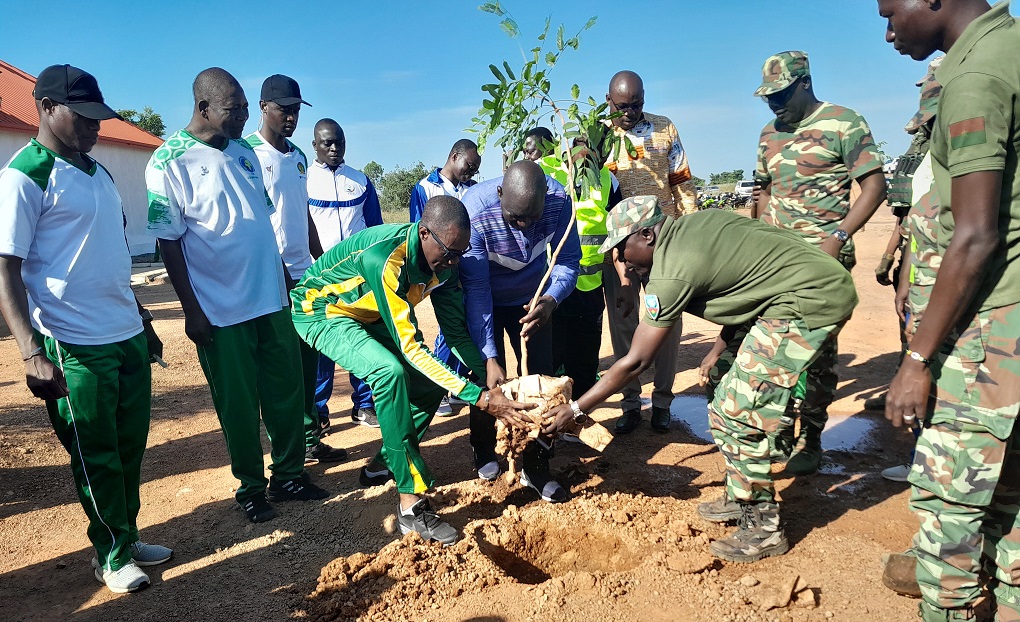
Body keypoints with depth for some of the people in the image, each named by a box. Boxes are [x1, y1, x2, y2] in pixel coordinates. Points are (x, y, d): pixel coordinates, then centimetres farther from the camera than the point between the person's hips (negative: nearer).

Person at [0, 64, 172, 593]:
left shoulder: (99, 173, 14)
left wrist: (142, 320, 22)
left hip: (128, 334, 7)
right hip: (74, 346, -7)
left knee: (130, 444, 14)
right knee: (96, 456, 6)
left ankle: (127, 537, 30)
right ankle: (112, 556, 22)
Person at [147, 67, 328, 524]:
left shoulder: (244, 152, 8)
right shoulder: (169, 162, -10)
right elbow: (168, 241, -9)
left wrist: (285, 273, 15)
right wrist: (191, 310, -11)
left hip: (272, 297, 6)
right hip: (220, 310, -5)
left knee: (287, 389, 11)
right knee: (237, 403, 7)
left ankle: (289, 474, 27)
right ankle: (251, 486, 25)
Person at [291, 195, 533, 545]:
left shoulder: (444, 260, -14)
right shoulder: (384, 258, -38)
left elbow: (457, 331, -7)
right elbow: (409, 346, -38)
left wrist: (492, 383, -20)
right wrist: (478, 397, -39)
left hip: (370, 317, 8)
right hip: (320, 310, -8)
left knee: (431, 380, -2)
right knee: (390, 371, -32)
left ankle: (383, 466, 19)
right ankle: (411, 506, -25)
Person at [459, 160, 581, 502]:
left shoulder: (559, 200, -27)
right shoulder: (475, 210, -33)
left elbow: (567, 260, -18)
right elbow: (476, 288, -31)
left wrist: (551, 300, -41)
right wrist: (490, 357, -34)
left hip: (532, 300, 2)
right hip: (487, 301, -2)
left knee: (540, 377, -4)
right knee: (487, 378, -3)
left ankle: (536, 467, 11)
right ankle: (484, 453, 24)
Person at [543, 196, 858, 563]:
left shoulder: (672, 273, -18)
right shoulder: (694, 223, 6)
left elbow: (635, 363, -13)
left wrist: (577, 409, -5)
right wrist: (723, 349, 14)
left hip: (812, 299, -10)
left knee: (736, 410, -8)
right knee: (727, 380, 15)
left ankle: (762, 528, 8)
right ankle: (743, 496, 27)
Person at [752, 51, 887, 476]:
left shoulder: (843, 123, -4)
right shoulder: (769, 134, 15)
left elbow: (874, 184, -7)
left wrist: (838, 237, -18)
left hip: (821, 258, -6)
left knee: (816, 351, 0)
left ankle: (810, 441, 12)